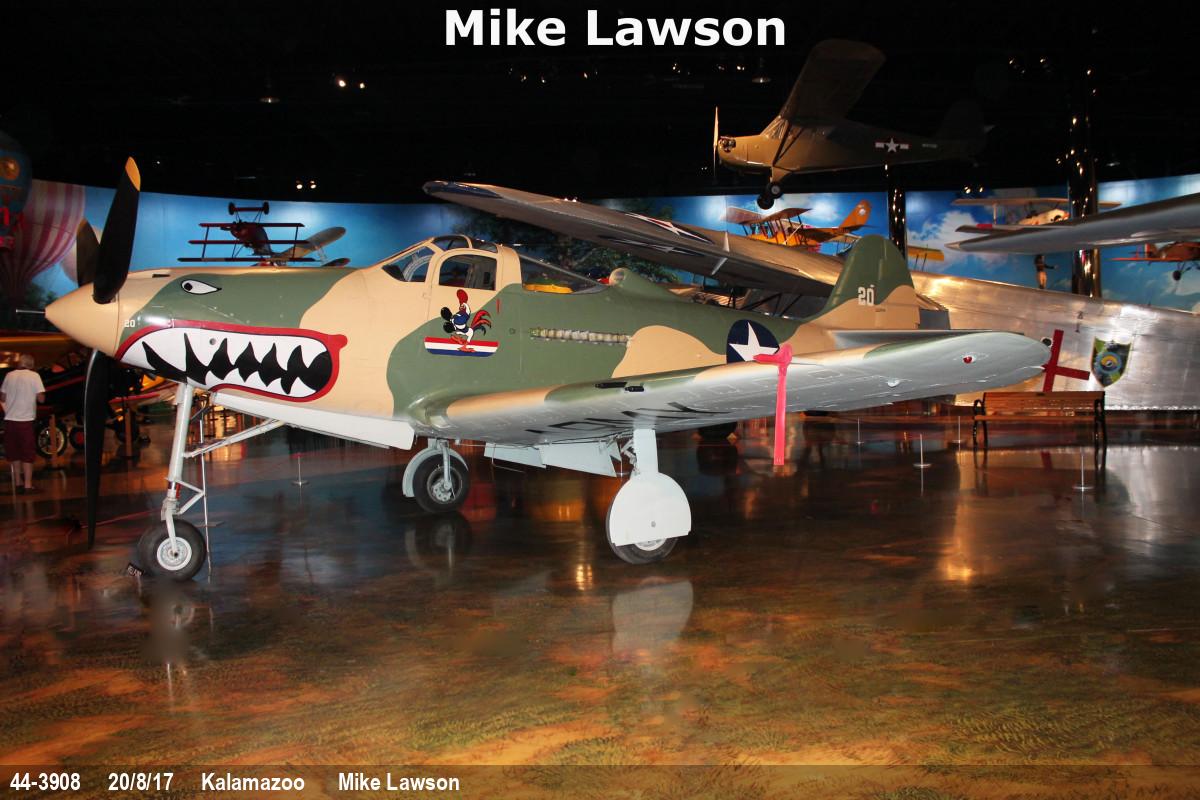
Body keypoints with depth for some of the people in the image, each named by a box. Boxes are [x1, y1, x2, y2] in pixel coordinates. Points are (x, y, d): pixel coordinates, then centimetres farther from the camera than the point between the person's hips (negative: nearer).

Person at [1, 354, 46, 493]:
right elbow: (41, 398, -11)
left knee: (13, 454, 14)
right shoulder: (34, 376, -6)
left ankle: (18, 484, 17)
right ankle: (28, 485, 2)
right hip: (26, 420, -3)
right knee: (27, 455, 4)